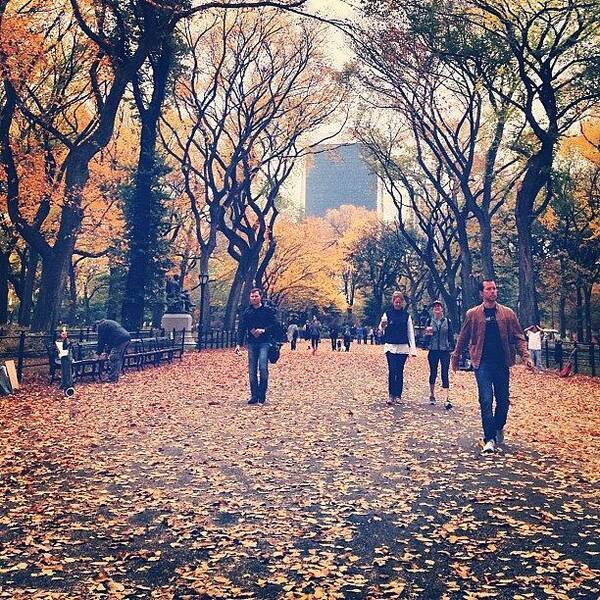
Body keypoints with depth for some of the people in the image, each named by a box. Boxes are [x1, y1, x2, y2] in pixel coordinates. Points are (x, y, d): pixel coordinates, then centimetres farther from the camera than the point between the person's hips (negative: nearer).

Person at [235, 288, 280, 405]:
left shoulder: (268, 310, 3)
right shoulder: (246, 312, 11)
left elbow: (275, 325, 0)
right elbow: (241, 329, 9)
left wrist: (264, 330, -14)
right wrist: (239, 344, 0)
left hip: (264, 343, -4)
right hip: (252, 343, 4)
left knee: (263, 368, -14)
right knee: (252, 371, 3)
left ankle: (262, 396, -4)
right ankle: (254, 396, 9)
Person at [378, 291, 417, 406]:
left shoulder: (406, 315, 7)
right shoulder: (387, 313, 2)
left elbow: (410, 332, 8)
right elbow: (381, 329, -1)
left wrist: (413, 348, 1)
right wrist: (382, 325, -25)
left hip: (403, 347, 1)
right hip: (390, 346, -1)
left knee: (400, 372, 5)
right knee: (392, 371, -8)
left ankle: (398, 395, 11)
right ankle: (391, 395, -4)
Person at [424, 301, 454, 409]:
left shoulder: (448, 322, 4)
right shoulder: (429, 322, 4)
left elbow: (451, 336, 7)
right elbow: (425, 338, 4)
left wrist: (452, 349, 2)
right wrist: (428, 333, -18)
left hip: (445, 351, -1)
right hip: (433, 351, 1)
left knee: (445, 374, -8)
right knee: (433, 373, 10)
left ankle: (446, 399, -14)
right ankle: (432, 395, 29)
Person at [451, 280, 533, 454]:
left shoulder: (508, 314, 4)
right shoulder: (473, 314, 2)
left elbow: (518, 337, 4)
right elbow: (463, 338, 10)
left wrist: (525, 356, -9)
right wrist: (455, 357, 12)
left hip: (502, 363, 2)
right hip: (482, 363, -2)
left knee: (503, 400, 10)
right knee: (486, 400, -7)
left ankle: (499, 428, 36)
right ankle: (489, 439, -1)